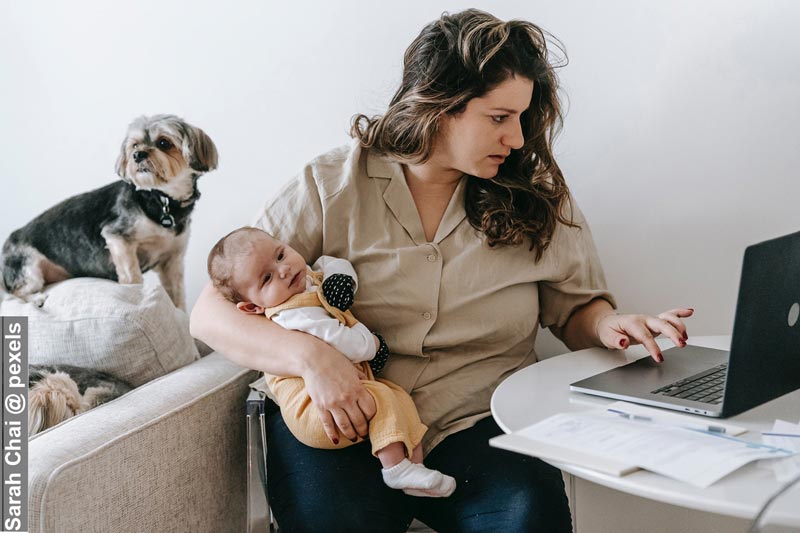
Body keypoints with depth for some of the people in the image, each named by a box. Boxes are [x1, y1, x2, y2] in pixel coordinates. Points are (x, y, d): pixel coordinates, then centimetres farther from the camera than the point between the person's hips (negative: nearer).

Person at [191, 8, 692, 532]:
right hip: (343, 423, -1)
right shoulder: (332, 187, -1)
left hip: (475, 426, 2)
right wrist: (310, 355, -21)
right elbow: (211, 312, -3)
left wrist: (608, 326, -7)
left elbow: (576, 307, 18)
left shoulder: (537, 197, 7)